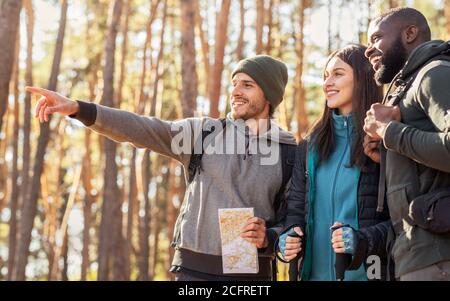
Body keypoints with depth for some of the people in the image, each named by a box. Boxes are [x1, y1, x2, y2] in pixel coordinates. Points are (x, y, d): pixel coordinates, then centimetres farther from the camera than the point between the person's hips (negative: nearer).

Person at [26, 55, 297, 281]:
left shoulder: (289, 152, 5)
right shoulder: (202, 132, 5)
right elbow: (138, 128, -6)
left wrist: (267, 239, -16)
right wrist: (78, 108, -18)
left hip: (252, 271, 0)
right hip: (195, 269, 0)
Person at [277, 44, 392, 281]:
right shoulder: (311, 146, 10)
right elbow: (296, 206, 14)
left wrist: (364, 240, -24)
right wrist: (289, 238, -6)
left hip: (365, 271, -5)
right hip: (315, 271, 5)